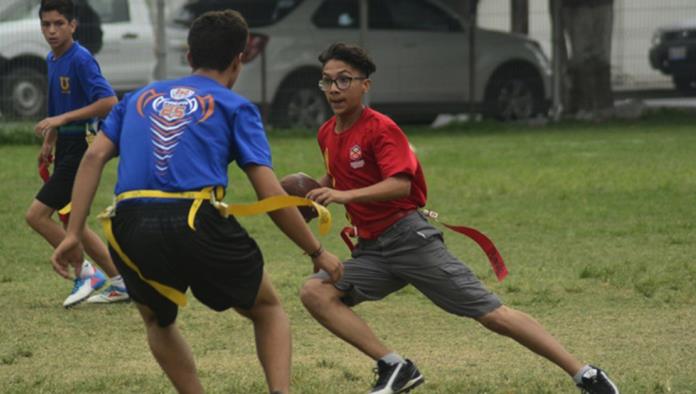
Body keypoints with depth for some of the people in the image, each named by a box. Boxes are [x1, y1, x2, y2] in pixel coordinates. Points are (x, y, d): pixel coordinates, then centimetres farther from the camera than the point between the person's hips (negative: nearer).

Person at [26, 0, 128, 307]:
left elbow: (109, 102, -27)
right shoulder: (52, 59, 10)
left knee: (37, 215, -11)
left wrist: (61, 119, -27)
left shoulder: (80, 60, -18)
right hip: (66, 147, 10)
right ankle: (119, 282, 22)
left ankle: (84, 273, -1)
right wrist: (49, 141, 19)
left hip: (82, 146, -10)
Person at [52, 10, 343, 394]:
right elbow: (269, 194, 4)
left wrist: (73, 234, 6)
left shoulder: (140, 98, 24)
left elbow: (94, 157, 11)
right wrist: (317, 253, 13)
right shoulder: (235, 107, 13)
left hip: (130, 229, 3)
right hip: (198, 226, -3)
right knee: (268, 309, 20)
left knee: (157, 320, 32)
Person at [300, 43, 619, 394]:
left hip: (409, 240, -7)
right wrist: (313, 193, 13)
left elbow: (400, 184, -25)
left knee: (491, 313, -11)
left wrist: (345, 195, -34)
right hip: (370, 251, 7)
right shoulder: (327, 134, 11)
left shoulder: (380, 129, -11)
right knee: (315, 292, -14)